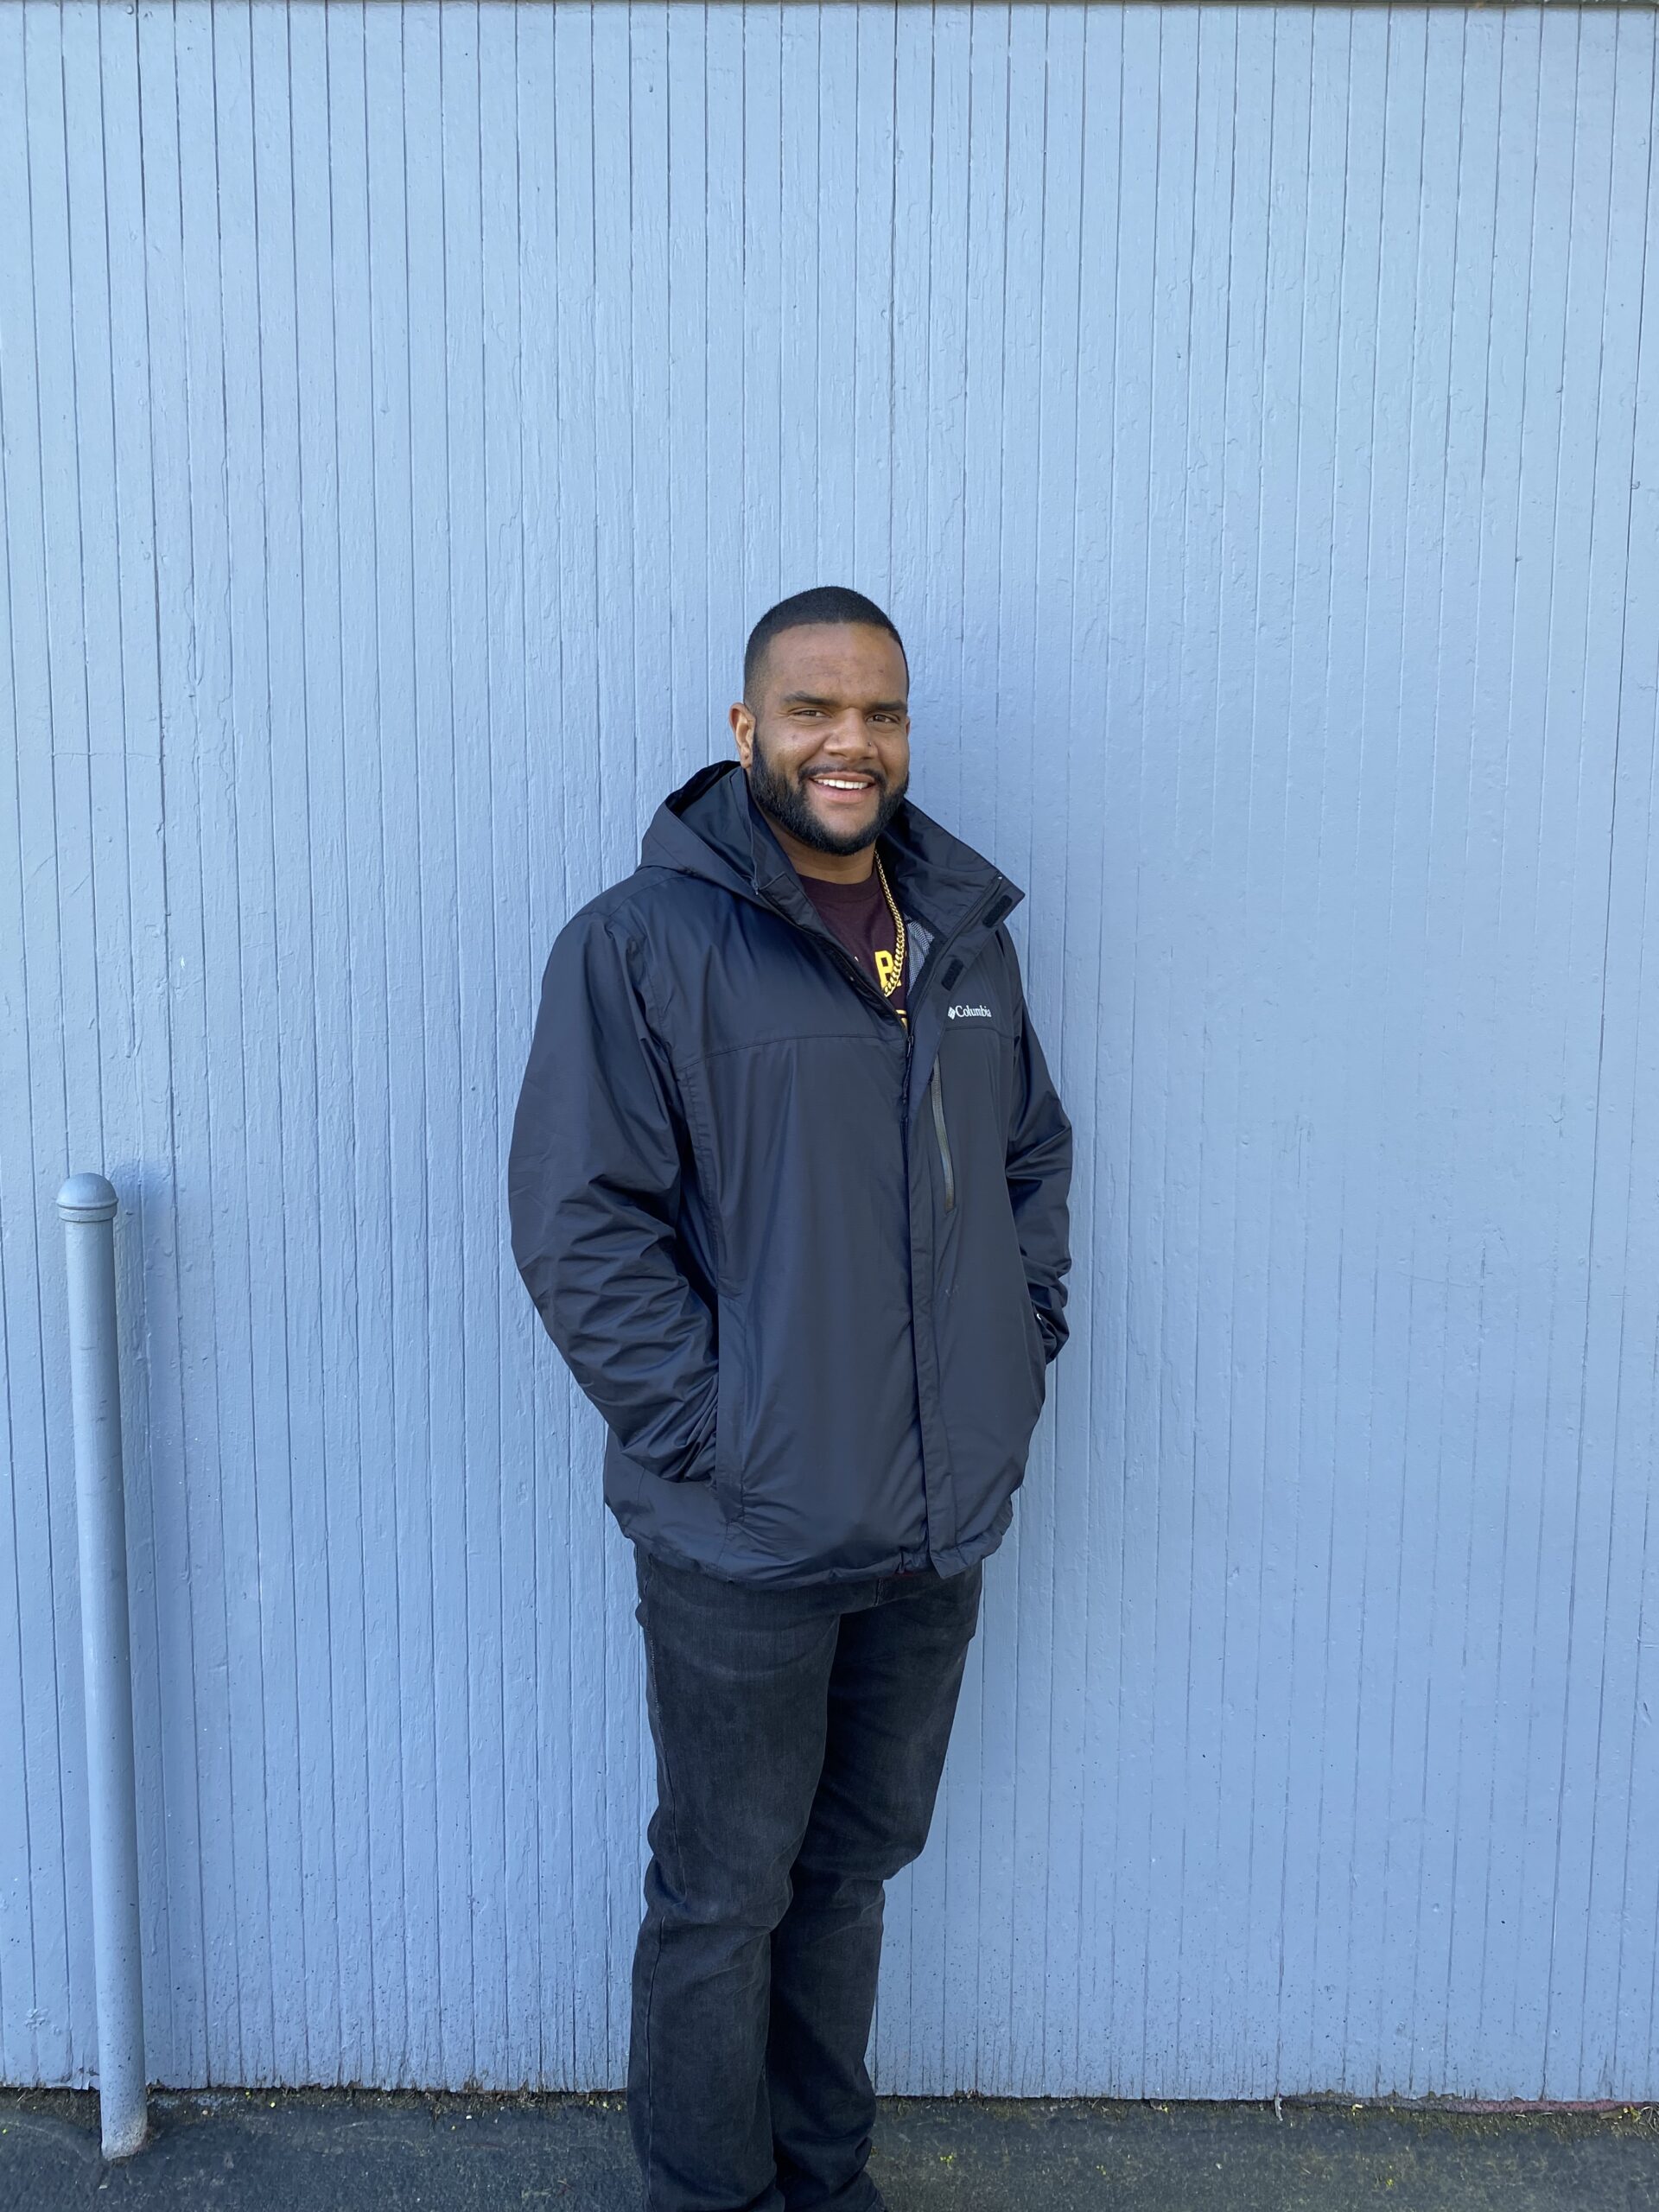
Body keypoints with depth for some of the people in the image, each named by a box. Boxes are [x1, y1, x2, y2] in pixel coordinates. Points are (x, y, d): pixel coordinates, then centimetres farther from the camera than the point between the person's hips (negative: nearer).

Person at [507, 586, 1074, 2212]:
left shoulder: (967, 933, 8)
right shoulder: (642, 942, -11)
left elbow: (1033, 1157, 18)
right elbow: (577, 1224, -14)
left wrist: (1021, 1351, 7)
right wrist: (708, 1437, -16)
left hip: (941, 1522, 6)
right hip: (745, 1533, -5)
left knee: (856, 1863, 22)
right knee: (724, 1895, 12)